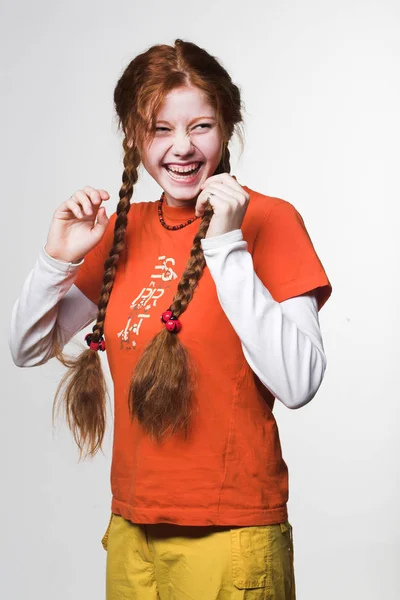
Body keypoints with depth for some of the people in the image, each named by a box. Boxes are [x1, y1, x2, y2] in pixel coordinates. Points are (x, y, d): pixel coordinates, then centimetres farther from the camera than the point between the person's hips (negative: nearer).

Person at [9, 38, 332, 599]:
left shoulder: (267, 219, -10)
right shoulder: (124, 227, 6)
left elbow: (297, 384, -21)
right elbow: (29, 350, 11)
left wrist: (226, 244, -24)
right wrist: (59, 258, -5)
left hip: (229, 532, -5)